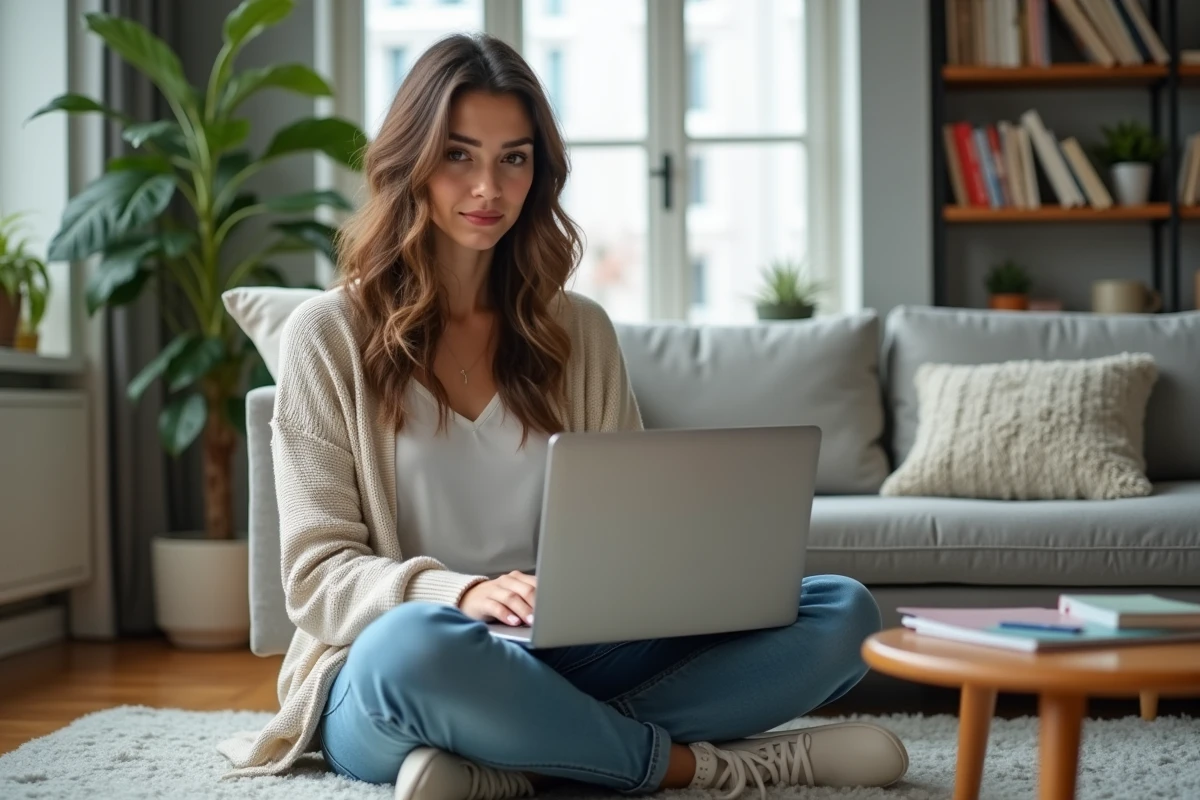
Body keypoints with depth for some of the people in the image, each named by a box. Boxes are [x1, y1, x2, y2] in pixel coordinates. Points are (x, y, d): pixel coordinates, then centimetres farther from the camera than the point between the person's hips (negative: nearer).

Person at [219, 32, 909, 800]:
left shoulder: (581, 332, 13)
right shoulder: (329, 334, 1)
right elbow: (319, 574, -5)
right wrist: (460, 594, -25)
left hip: (567, 663, 5)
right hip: (381, 686, -4)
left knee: (842, 610, -15)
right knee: (414, 647, -42)